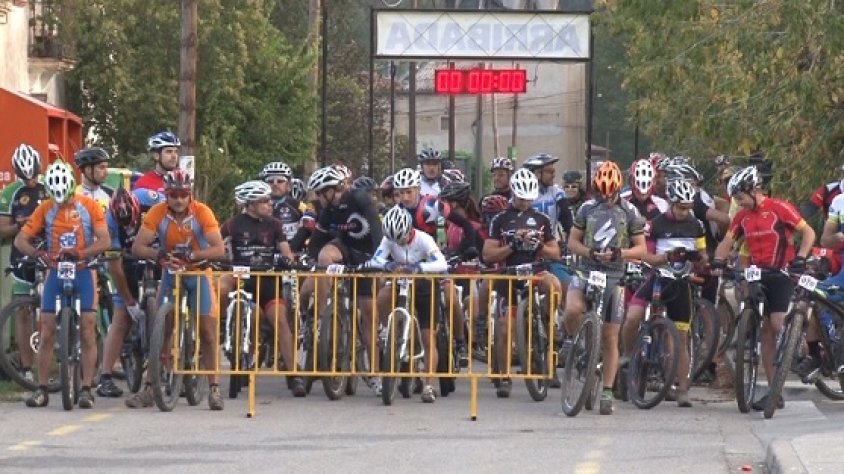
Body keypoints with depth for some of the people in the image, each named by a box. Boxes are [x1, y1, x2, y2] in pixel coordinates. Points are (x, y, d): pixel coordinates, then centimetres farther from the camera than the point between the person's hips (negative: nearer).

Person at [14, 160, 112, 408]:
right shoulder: (45, 209, -1)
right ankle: (42, 389, 2)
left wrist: (79, 254, -28)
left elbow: (104, 241, -11)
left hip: (83, 271, -2)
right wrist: (35, 253, -25)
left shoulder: (89, 206, -5)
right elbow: (20, 239, -4)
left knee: (87, 331, -7)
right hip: (56, 271, 2)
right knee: (47, 332, -2)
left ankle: (86, 388, -5)